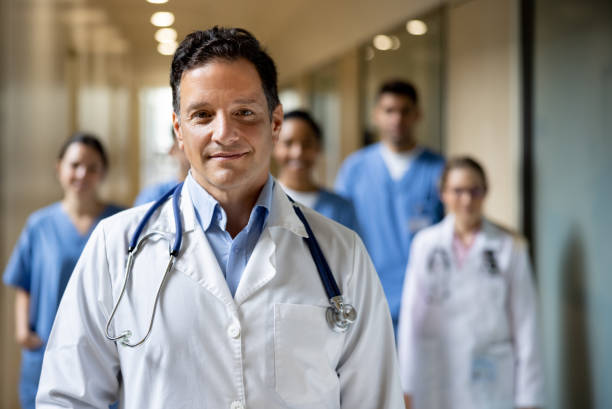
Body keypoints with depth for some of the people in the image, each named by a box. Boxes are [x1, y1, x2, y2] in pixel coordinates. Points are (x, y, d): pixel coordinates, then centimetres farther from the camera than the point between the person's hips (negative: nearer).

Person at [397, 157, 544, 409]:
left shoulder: (510, 247, 0)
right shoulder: (425, 244, 5)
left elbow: (525, 324, 0)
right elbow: (411, 318, 5)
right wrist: (405, 388, 3)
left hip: (491, 386, -1)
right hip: (436, 387, 2)